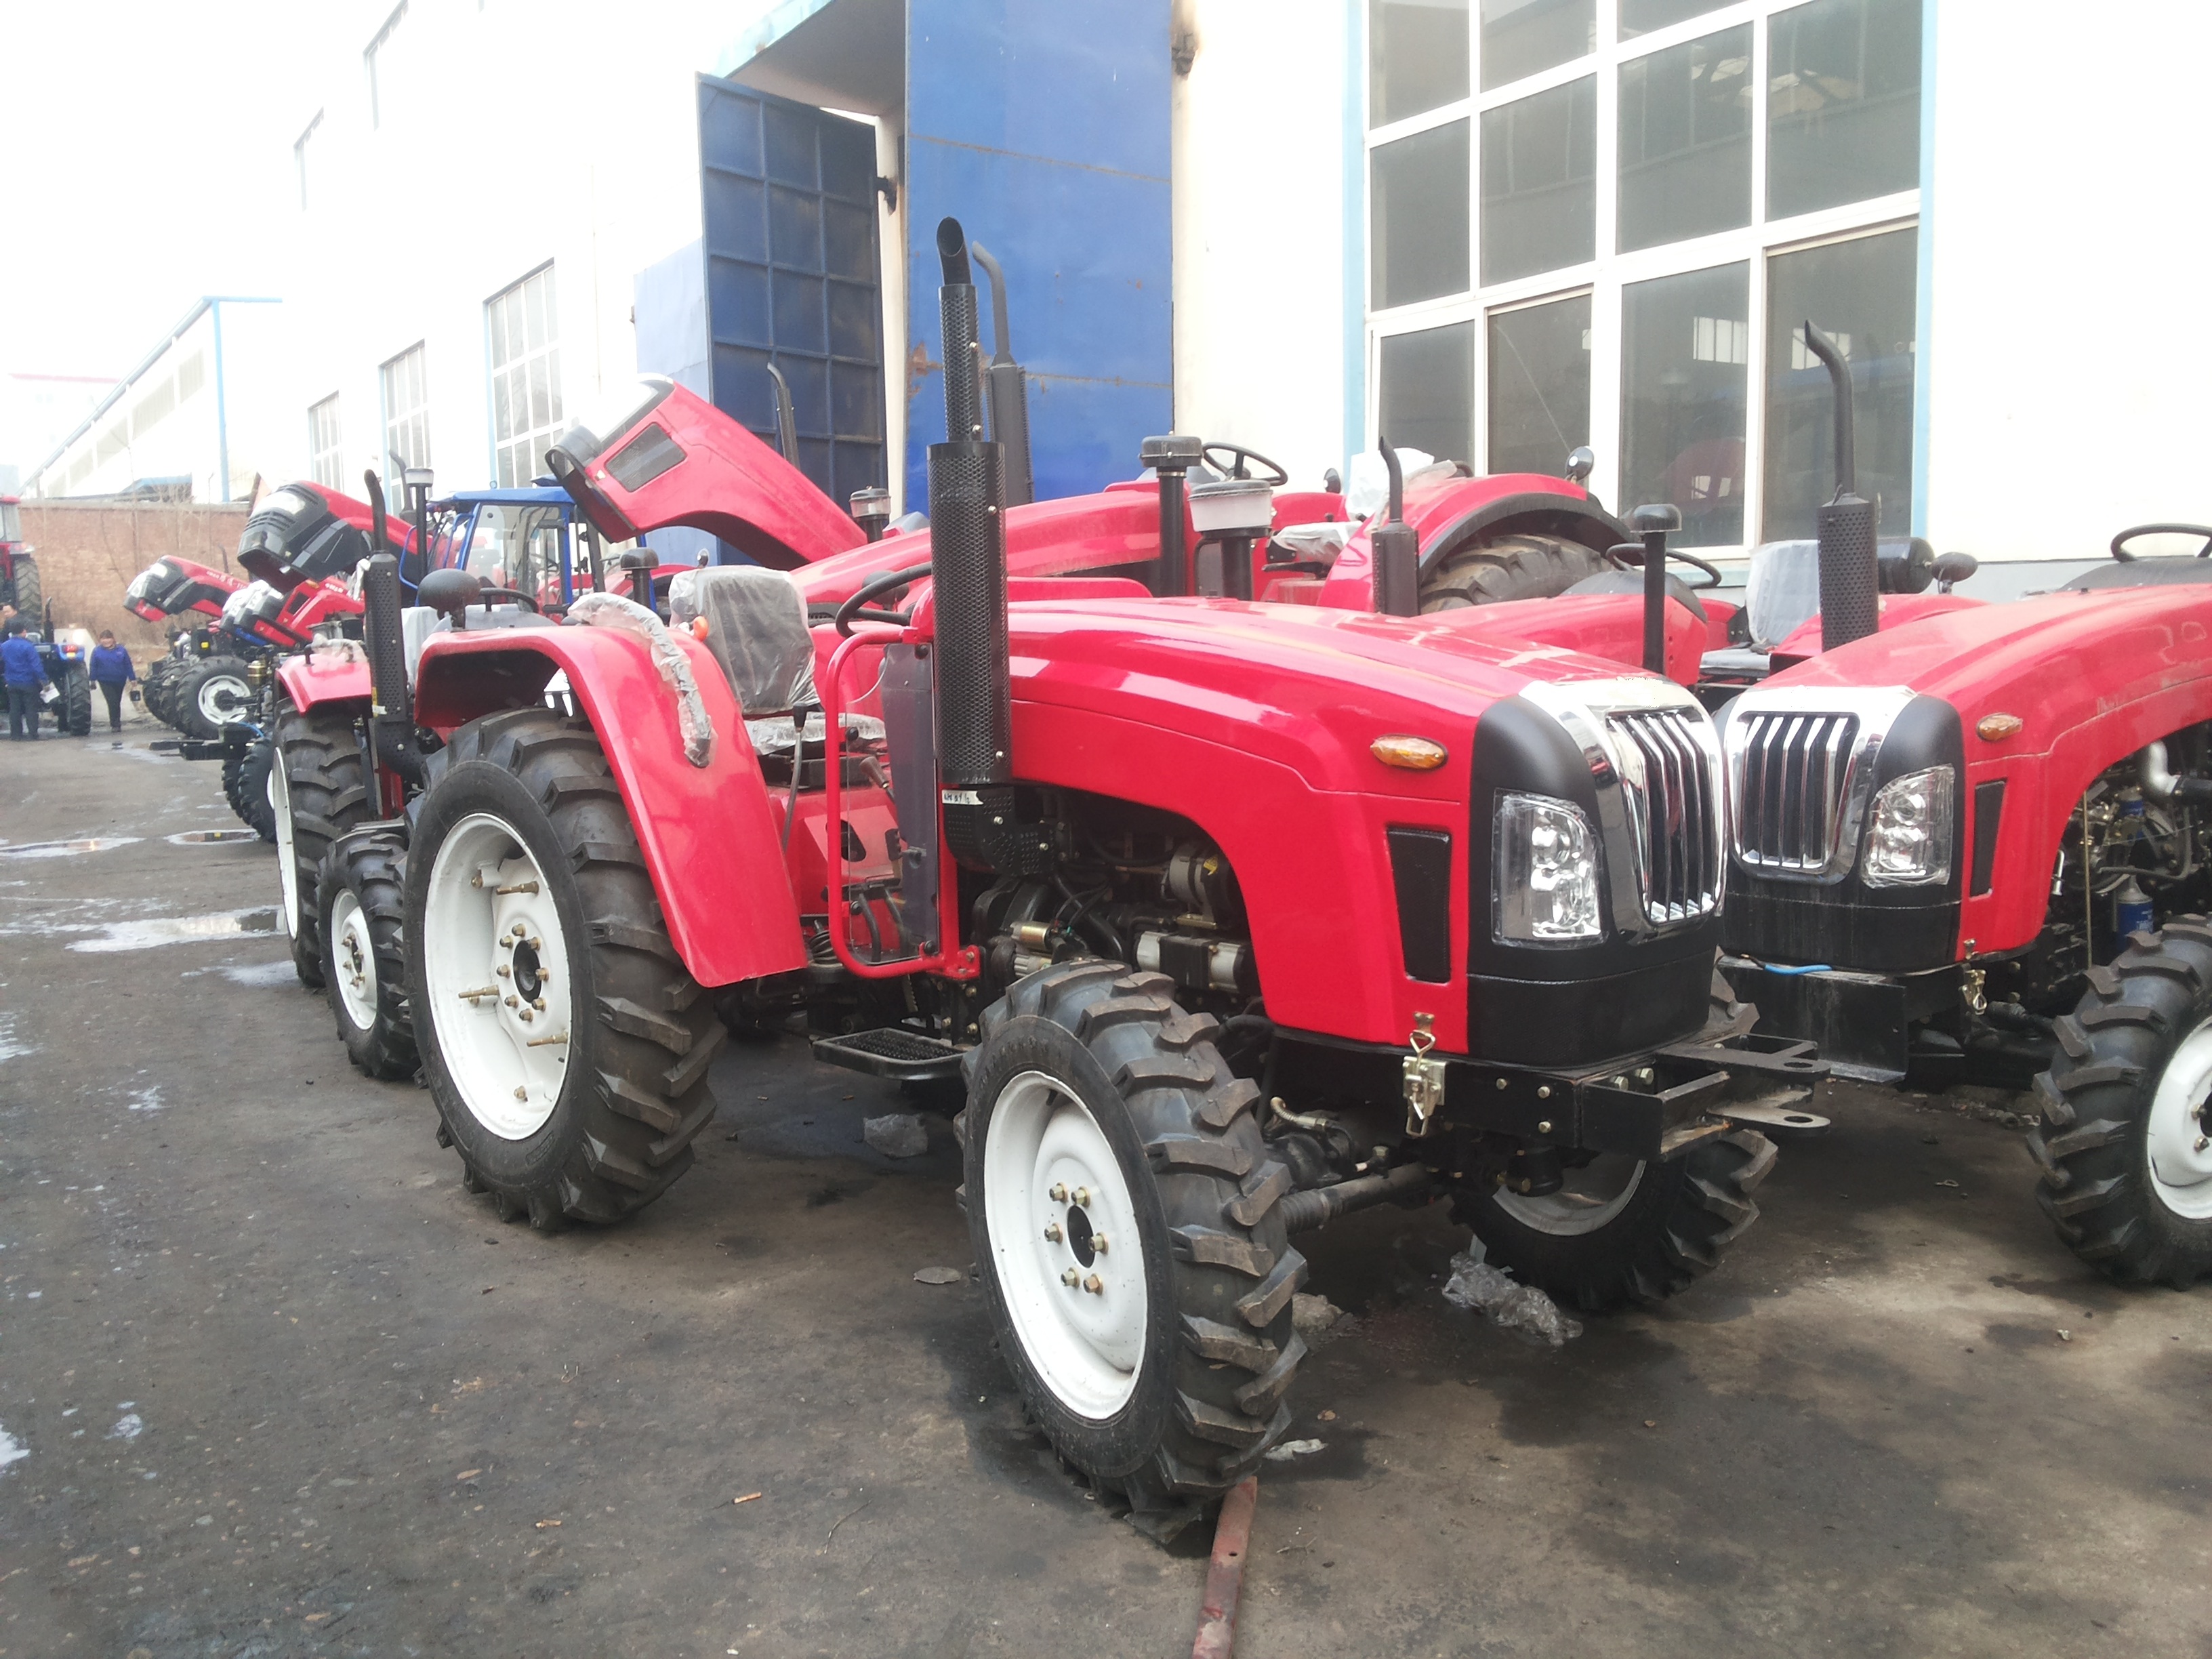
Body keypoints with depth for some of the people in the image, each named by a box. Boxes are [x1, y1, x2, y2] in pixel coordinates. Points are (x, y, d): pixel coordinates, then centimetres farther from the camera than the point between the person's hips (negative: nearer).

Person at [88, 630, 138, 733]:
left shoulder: (121, 650, 0)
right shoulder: (97, 651, -1)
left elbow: (128, 665, 2)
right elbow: (93, 667, 1)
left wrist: (132, 678, 0)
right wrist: (93, 680, -1)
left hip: (119, 682, 2)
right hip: (105, 682, -2)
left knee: (117, 703, 14)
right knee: (112, 702, -13)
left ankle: (116, 723, 29)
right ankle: (115, 725, -8)